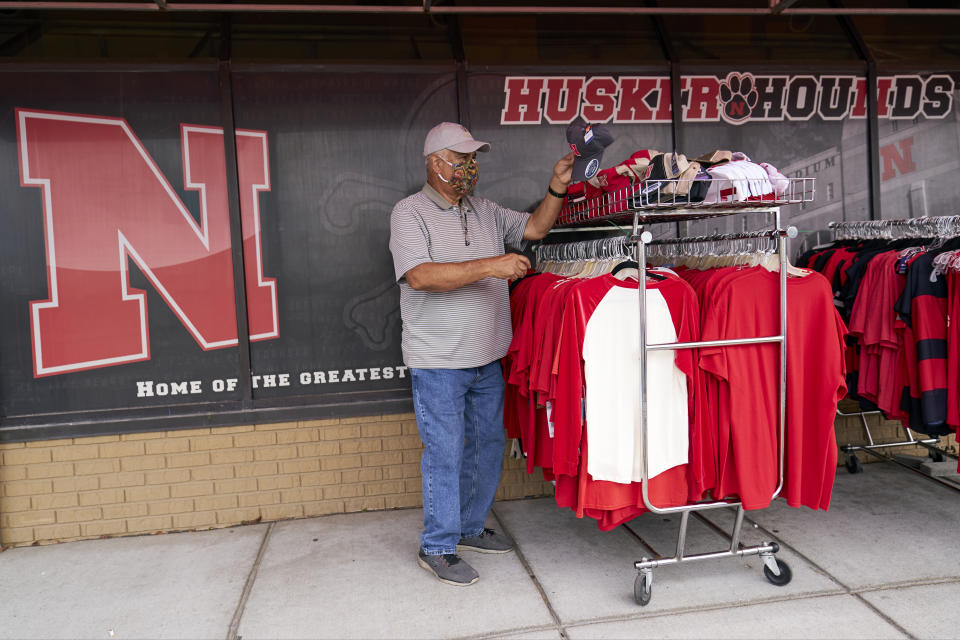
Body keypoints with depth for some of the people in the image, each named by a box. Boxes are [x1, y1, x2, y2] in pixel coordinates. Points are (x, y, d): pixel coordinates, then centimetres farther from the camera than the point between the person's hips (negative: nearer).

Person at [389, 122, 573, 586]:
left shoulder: (484, 211, 13)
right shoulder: (410, 213, -7)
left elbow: (533, 227, 17)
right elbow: (419, 275, -21)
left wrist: (558, 186, 2)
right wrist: (488, 266, -25)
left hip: (487, 358, 7)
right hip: (439, 363, -7)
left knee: (488, 444, 15)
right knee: (445, 453, -1)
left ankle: (470, 528, 33)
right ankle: (437, 548, 14)